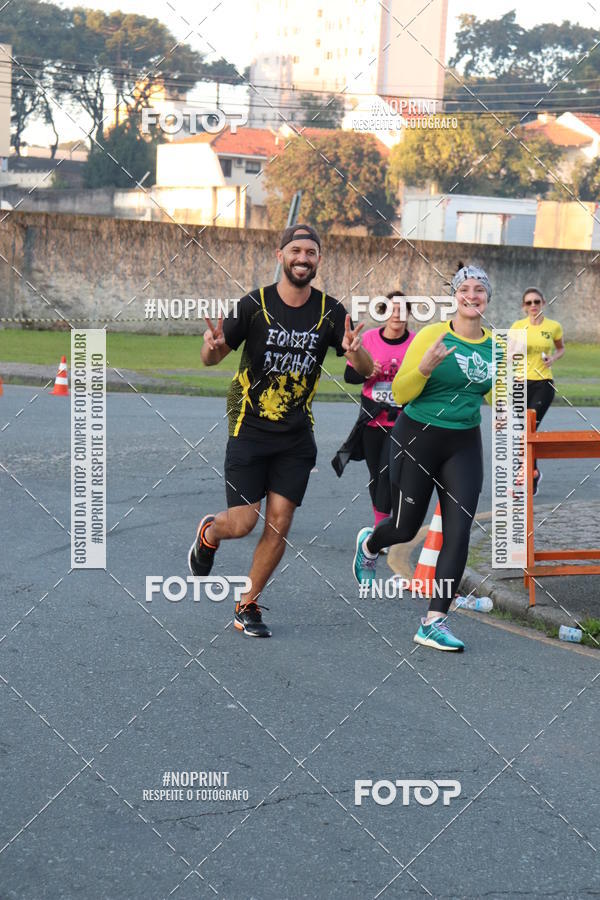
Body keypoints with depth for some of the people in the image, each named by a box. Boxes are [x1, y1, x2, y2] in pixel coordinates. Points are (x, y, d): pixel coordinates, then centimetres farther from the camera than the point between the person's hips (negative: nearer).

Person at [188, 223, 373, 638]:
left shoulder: (330, 312, -3)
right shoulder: (255, 304, -8)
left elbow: (366, 370, -6)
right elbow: (212, 358, -2)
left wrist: (354, 351, -30)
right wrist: (213, 346, -27)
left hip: (296, 436, 2)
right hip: (250, 430, -2)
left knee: (279, 524, 0)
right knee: (243, 522, -6)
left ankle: (248, 606, 16)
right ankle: (208, 534, 31)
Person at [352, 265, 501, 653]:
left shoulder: (494, 345, 2)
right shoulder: (433, 335, -13)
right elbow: (400, 394, -12)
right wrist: (424, 368, -31)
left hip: (465, 445, 4)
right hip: (418, 440, -4)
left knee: (458, 532, -8)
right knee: (405, 528, 10)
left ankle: (435, 622, -3)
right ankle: (368, 545, 48)